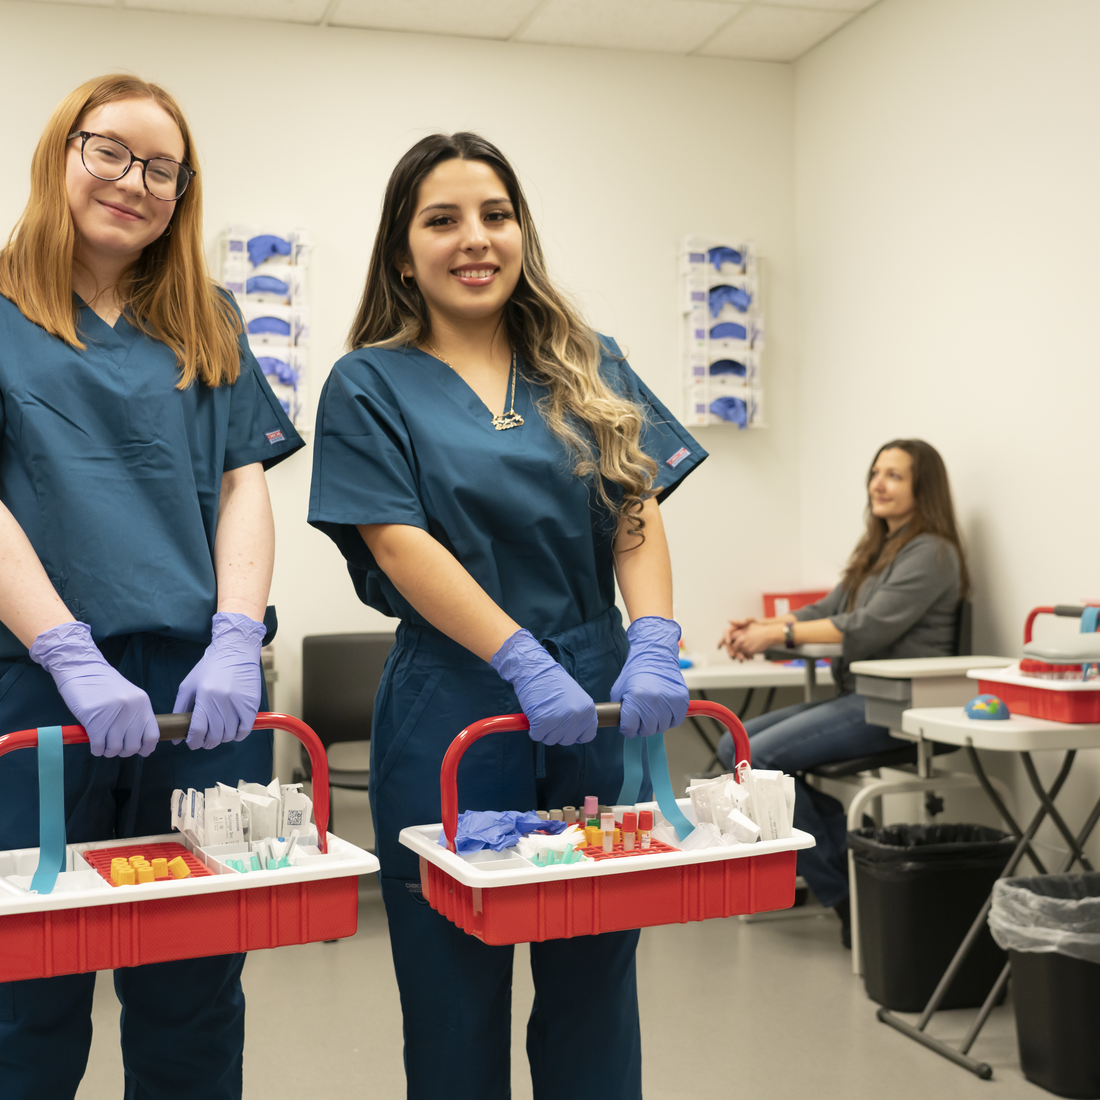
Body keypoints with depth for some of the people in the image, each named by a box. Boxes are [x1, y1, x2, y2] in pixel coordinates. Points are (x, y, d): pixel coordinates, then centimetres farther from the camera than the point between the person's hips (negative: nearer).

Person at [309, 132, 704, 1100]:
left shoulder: (591, 370, 13)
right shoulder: (371, 385, 3)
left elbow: (638, 515, 4)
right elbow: (399, 544, -9)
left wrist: (654, 647, -13)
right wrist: (529, 664, -18)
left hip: (599, 707, 3)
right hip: (452, 716, -3)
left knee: (595, 984, 11)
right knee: (456, 993, 8)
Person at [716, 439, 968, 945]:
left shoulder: (931, 554, -8)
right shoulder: (876, 550, 22)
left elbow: (869, 629, -18)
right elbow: (828, 610, 15)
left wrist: (780, 633, -17)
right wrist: (759, 627, -2)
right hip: (858, 697, 10)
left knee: (763, 755, -22)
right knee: (734, 745, -1)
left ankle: (842, 892, -11)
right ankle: (854, 853, -5)